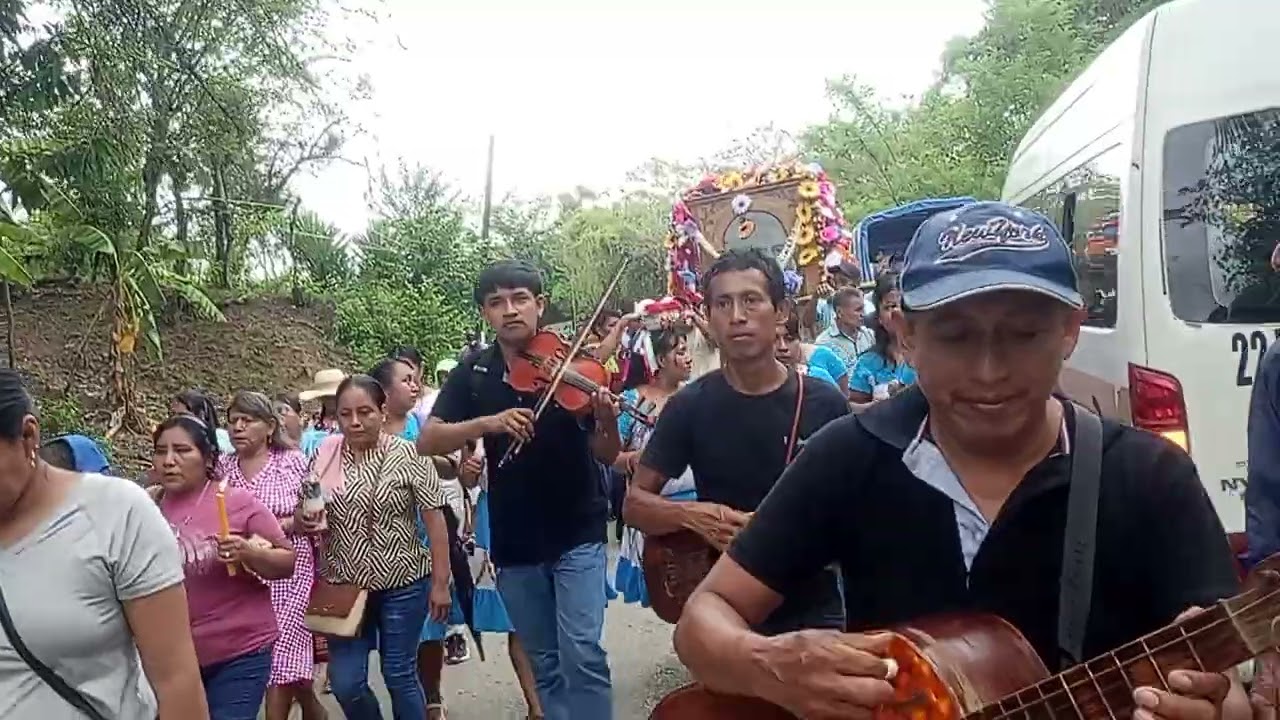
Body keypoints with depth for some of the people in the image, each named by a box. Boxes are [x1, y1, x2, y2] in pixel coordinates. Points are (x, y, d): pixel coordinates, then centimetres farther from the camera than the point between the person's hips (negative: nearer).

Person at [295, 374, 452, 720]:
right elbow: (303, 515, 11)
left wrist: (440, 582, -9)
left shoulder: (407, 455, -10)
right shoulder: (325, 455, 0)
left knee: (400, 676, 9)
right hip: (344, 585, 4)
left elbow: (434, 520, -8)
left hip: (403, 585, -3)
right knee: (346, 684, 7)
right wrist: (303, 519, -13)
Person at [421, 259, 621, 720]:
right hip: (514, 543, 3)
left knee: (582, 654, -11)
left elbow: (606, 456, -6)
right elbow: (427, 442, -8)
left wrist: (607, 422, -28)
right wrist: (487, 422, -24)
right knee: (544, 663, 14)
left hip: (577, 533, -3)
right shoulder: (474, 373, 0)